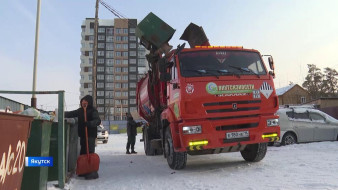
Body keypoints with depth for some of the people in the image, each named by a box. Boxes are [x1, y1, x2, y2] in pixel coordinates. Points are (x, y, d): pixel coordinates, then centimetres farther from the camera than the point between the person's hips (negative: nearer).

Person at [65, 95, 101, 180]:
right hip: (82, 135, 8)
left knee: (89, 153, -10)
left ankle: (92, 173, -5)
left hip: (90, 135, -8)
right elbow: (71, 114, 19)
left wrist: (89, 123, -35)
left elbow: (98, 121, -20)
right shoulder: (80, 110, 14)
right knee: (83, 153, 13)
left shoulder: (93, 110, -8)